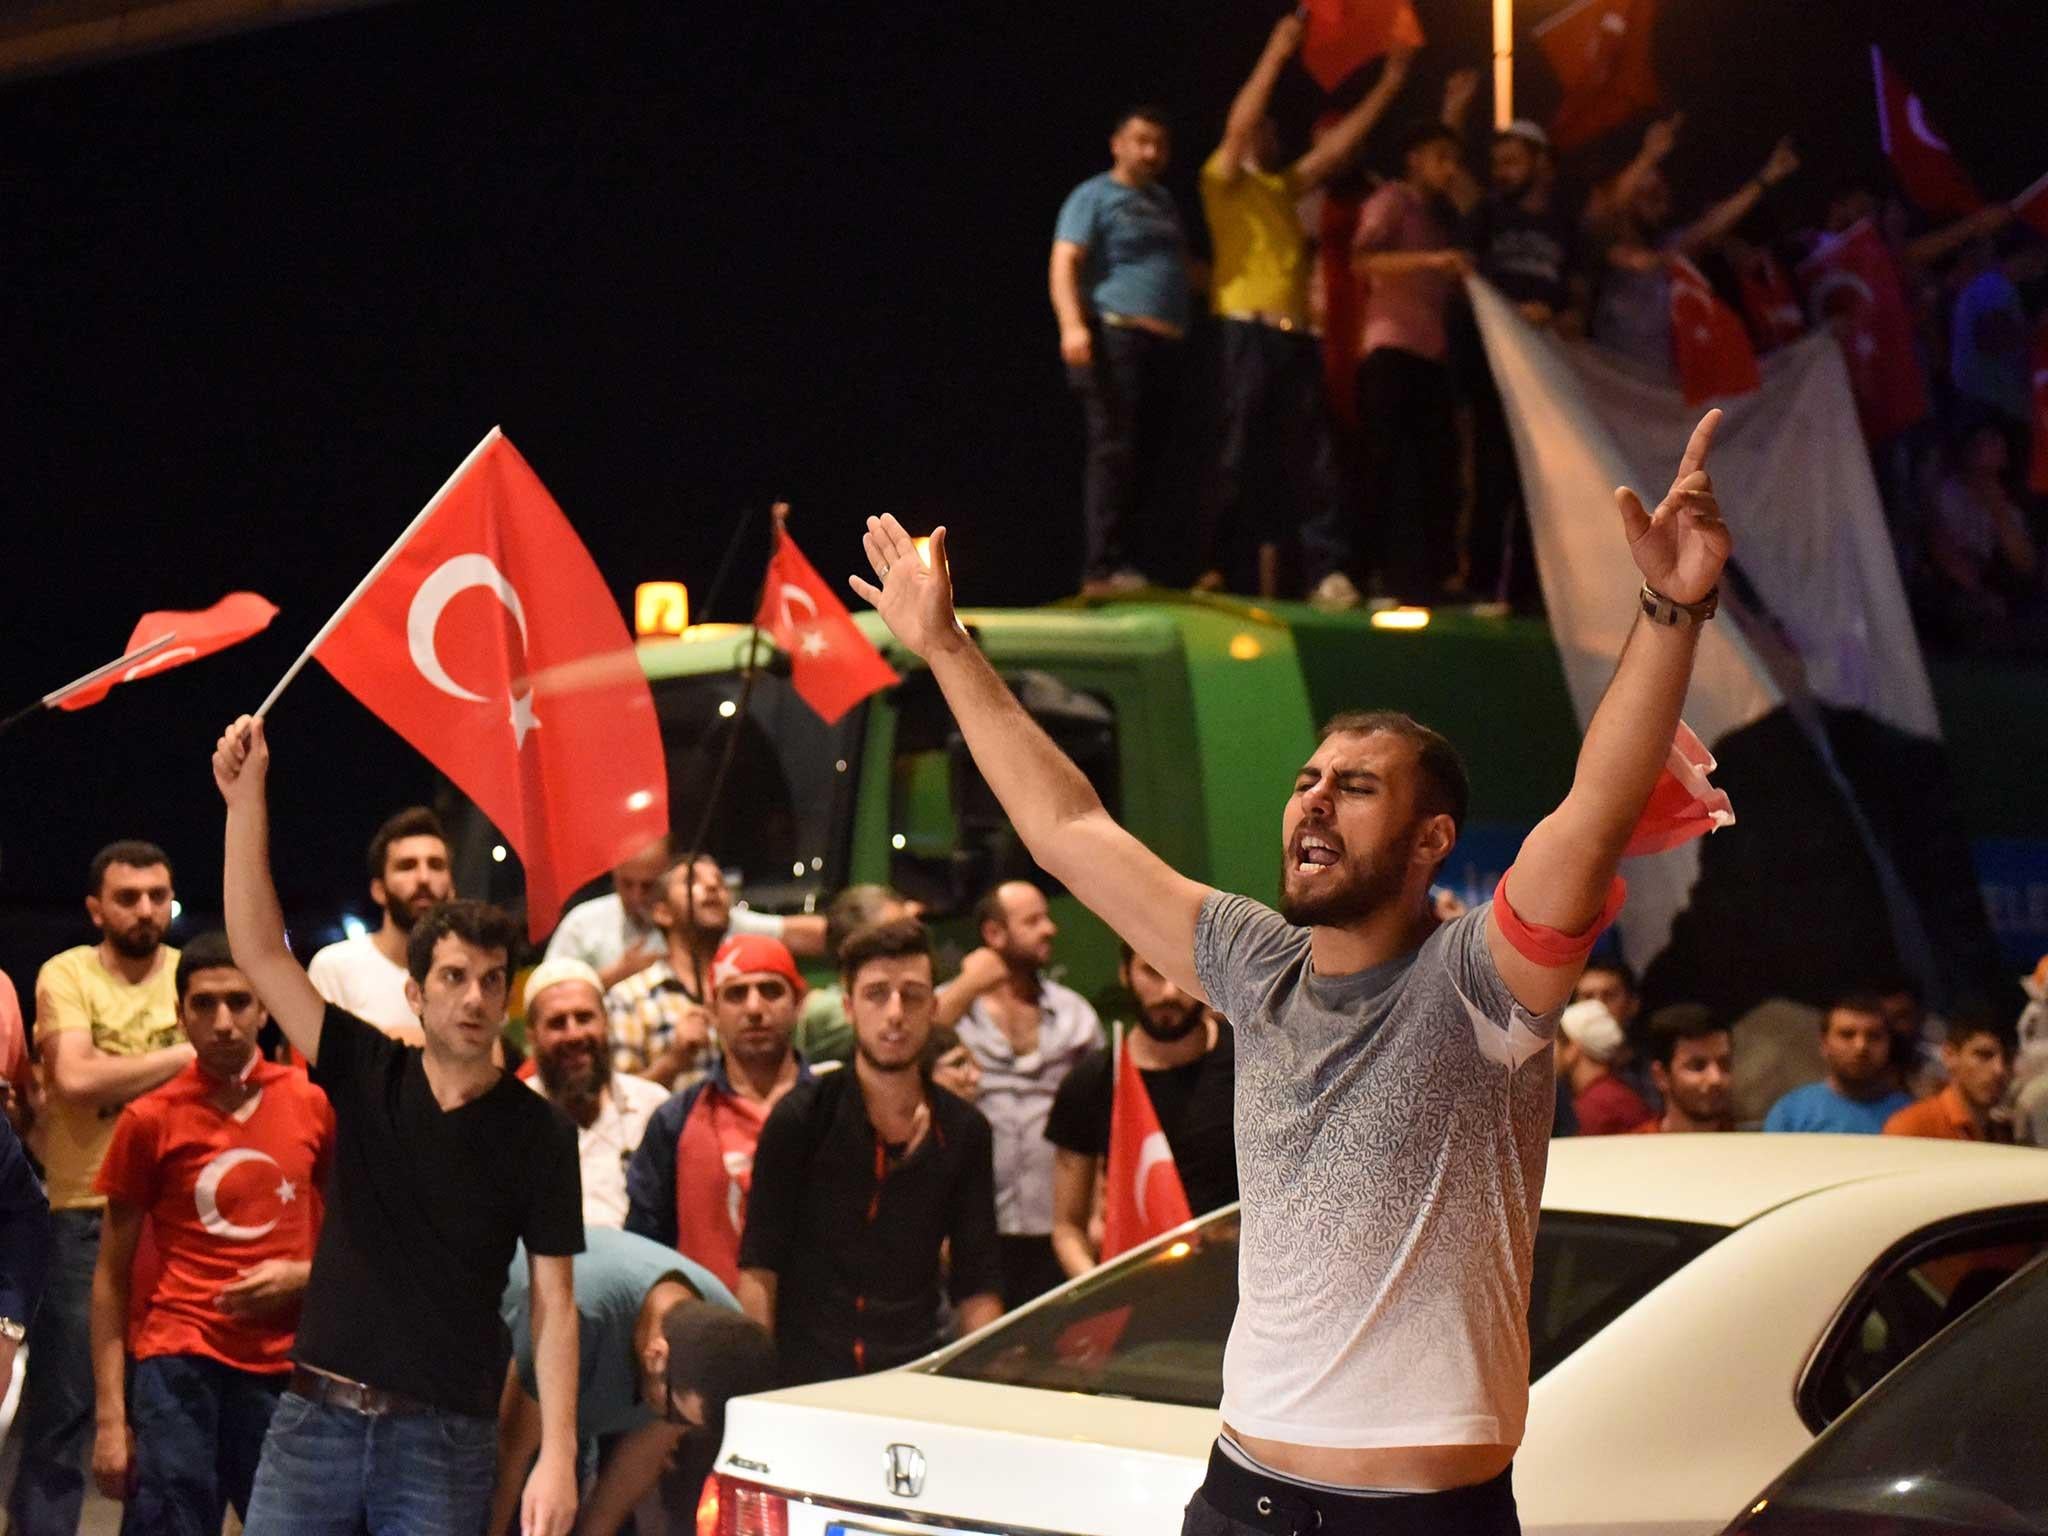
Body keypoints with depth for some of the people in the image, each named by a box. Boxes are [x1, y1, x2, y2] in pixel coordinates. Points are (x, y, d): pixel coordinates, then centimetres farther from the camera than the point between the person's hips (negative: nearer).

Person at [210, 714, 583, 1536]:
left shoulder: (538, 1133, -1)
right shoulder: (368, 1076, 5)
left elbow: (554, 1302, -3)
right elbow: (260, 950, -1)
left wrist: (557, 1454, -13)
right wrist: (246, 801, -10)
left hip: (445, 1438, -2)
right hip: (317, 1415, 2)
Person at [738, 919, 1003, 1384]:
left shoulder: (964, 1132, 9)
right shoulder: (800, 1118, 0)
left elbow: (977, 1283, 12)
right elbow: (758, 1270, -2)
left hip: (916, 1377, 3)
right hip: (803, 1378, -3)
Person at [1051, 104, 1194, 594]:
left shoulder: (1162, 201, 23)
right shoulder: (1094, 196, 0)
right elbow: (1064, 263, -11)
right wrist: (1072, 324, -25)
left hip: (1166, 345, 8)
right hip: (1117, 337, -8)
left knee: (1151, 459, 5)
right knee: (1115, 452, -13)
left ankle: (1123, 561, 9)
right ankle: (1106, 567, -15)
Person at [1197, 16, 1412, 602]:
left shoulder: (1285, 186, 23)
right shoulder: (1225, 180, 4)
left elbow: (1340, 145, 23)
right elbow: (1239, 124, -12)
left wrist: (1388, 85, 19)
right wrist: (1276, 54, -13)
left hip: (1295, 333, 6)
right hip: (1247, 330, -6)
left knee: (1311, 455, -1)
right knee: (1240, 452, -7)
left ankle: (1329, 571, -7)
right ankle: (1221, 569, -5)